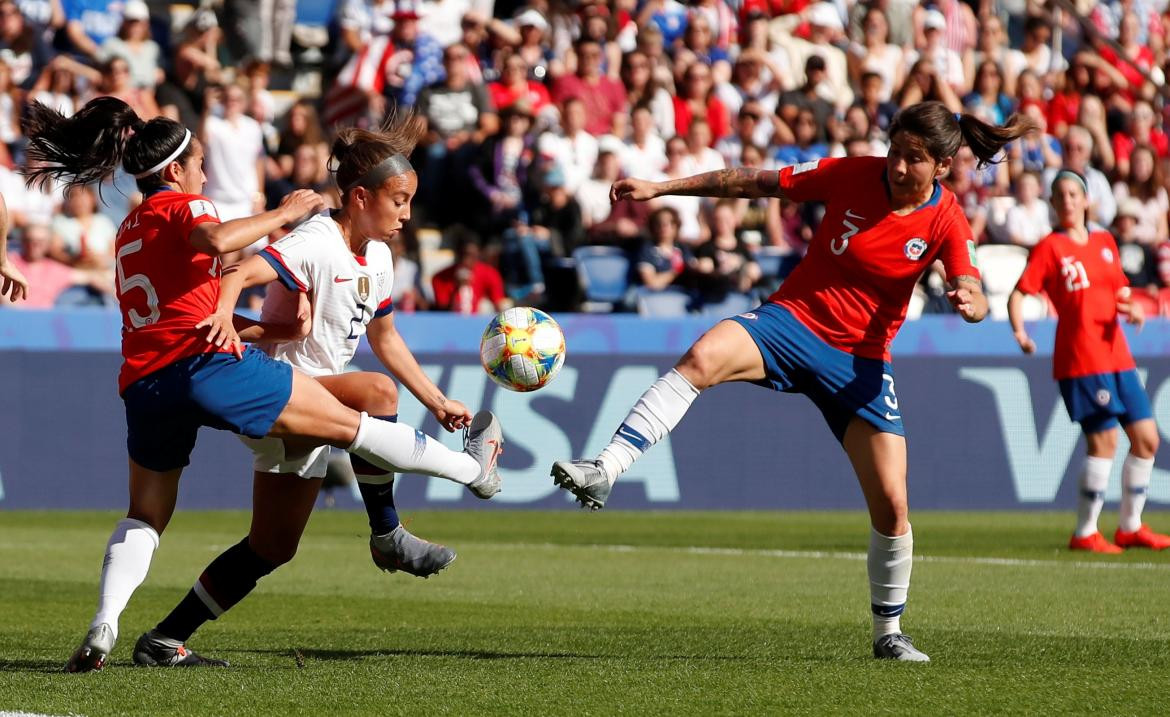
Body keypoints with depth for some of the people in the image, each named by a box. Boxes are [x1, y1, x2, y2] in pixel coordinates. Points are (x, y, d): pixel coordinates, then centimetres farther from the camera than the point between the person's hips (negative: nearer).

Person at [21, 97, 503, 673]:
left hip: (142, 382, 7)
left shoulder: (129, 229, 27)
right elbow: (216, 240, -21)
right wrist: (282, 213, -8)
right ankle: (474, 468, 12)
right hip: (206, 361, -7)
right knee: (347, 423, 3)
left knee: (145, 518, 13)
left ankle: (102, 629, -8)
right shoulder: (180, 206, 3)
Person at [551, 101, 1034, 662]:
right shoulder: (852, 176, -7)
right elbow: (754, 182, -1)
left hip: (859, 362, 1)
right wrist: (660, 188, -4)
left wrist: (968, 301, -42)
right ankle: (603, 473, -40)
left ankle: (888, 632, 18)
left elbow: (976, 301, -16)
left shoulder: (946, 223, -6)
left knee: (891, 504, -5)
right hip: (793, 320, -1)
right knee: (703, 357, -33)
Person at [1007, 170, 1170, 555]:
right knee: (1104, 440, -13)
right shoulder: (1050, 248, -3)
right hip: (1080, 358, -7)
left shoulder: (1105, 242, 15)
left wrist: (1132, 309, -1)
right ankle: (1085, 533, -3)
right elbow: (1018, 294, -8)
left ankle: (1130, 526, 20)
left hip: (1116, 353, 7)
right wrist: (1019, 331, -26)